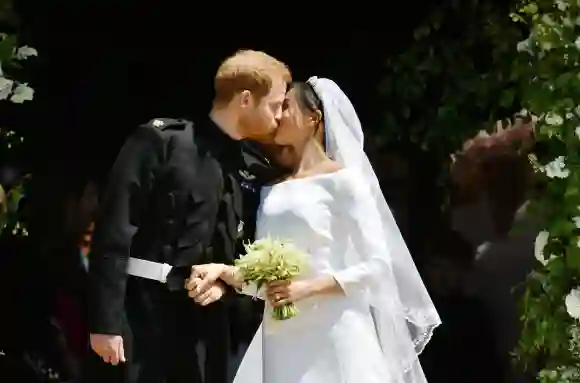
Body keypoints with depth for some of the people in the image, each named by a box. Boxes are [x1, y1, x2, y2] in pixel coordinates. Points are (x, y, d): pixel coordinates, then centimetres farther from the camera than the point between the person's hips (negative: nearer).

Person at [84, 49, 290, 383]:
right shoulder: (161, 140, -7)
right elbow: (114, 230, -11)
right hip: (138, 312, -6)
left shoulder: (249, 172, 11)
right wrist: (105, 320, -17)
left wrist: (224, 280, -2)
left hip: (202, 321, 6)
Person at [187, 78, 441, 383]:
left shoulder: (342, 179, -2)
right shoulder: (272, 191, 14)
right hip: (281, 338, 5)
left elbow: (377, 265, -7)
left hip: (334, 334, -5)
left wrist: (307, 288, -16)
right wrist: (224, 271, -6)